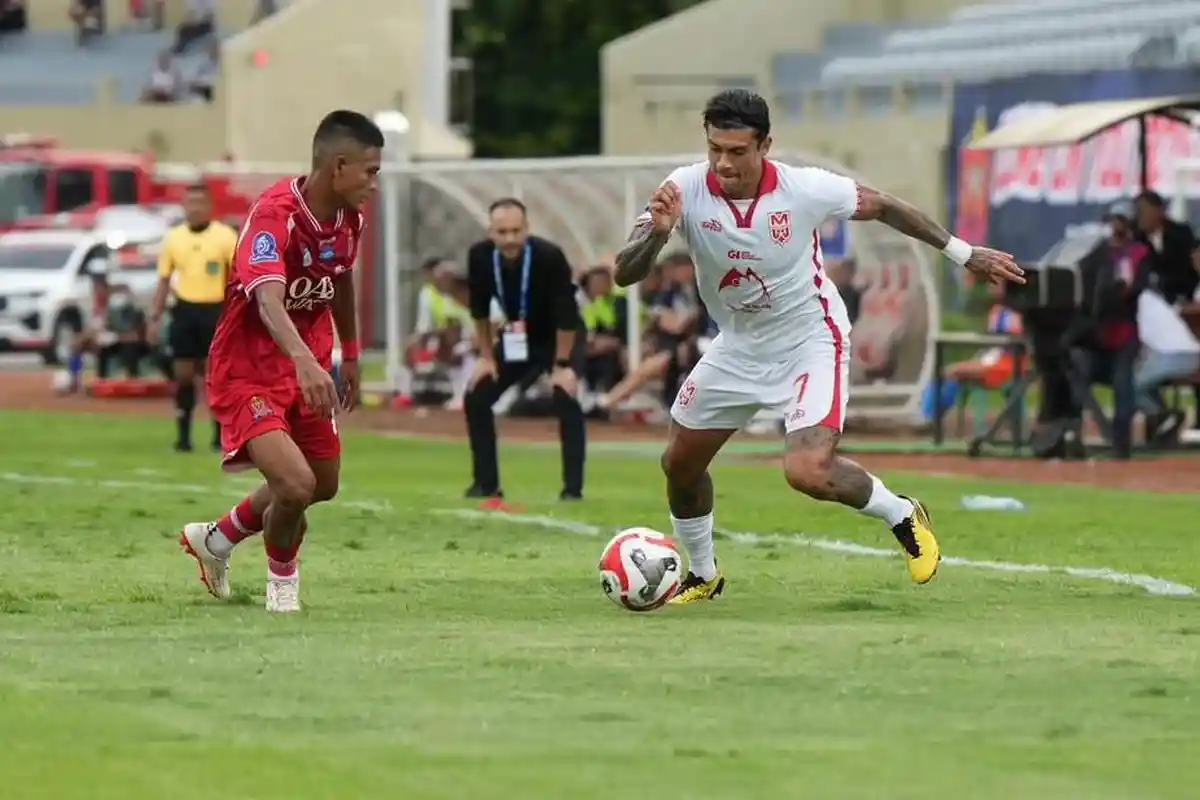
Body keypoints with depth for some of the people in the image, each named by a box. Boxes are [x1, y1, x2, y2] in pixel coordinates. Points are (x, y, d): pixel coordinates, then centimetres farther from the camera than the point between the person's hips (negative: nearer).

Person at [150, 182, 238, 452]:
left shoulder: (225, 236, -3)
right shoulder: (173, 237, 7)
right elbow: (164, 281, 12)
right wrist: (155, 318, 6)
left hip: (214, 311, -3)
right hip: (184, 310, 3)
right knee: (183, 374, 3)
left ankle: (221, 435, 8)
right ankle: (183, 435, 9)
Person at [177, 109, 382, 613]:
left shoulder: (350, 218, -3)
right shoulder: (273, 215, -29)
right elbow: (269, 301, -45)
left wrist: (350, 356, 26)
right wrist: (304, 360, -61)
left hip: (308, 369, 8)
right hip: (248, 369, -8)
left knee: (322, 485, 19)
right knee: (296, 483, -23)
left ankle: (216, 539, 44)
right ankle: (282, 580, 8)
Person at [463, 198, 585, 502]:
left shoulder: (549, 257, -33)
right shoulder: (480, 256, -20)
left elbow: (566, 315, -26)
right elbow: (480, 309, -3)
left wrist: (562, 364, -22)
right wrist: (487, 357, -1)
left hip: (558, 339, -5)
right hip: (515, 339, 5)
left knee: (566, 399, -24)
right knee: (476, 397, -2)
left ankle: (572, 488, -19)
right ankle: (486, 484, 9)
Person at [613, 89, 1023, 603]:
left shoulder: (805, 189, -25)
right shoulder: (684, 192, -22)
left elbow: (882, 207, -6)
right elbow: (624, 275, -26)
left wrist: (962, 253, 2)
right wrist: (656, 233, -48)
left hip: (810, 343, -4)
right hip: (738, 345, 4)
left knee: (807, 472, -24)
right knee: (679, 464, 13)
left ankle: (900, 515, 6)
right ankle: (702, 576, 39)